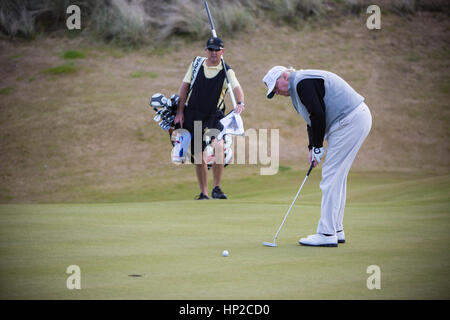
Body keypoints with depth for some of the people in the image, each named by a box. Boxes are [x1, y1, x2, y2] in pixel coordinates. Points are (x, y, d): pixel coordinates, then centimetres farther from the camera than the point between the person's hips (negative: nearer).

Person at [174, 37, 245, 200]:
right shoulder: (197, 63, 5)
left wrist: (240, 103, -43)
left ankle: (216, 188, -14)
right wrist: (180, 112, 2)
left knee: (218, 146, -24)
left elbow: (236, 88, -22)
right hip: (192, 114, 2)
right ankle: (203, 193, 15)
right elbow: (184, 86, 8)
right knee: (199, 155, 4)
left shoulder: (226, 71, -4)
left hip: (214, 116, -2)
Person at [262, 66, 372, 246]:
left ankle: (327, 234, -7)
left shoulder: (303, 82, -14)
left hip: (350, 121, -11)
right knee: (337, 177, 14)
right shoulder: (300, 84, 20)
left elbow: (318, 115, -20)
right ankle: (336, 231, 20)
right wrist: (312, 148, 10)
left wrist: (317, 148, -10)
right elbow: (313, 119, 22)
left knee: (331, 177, -9)